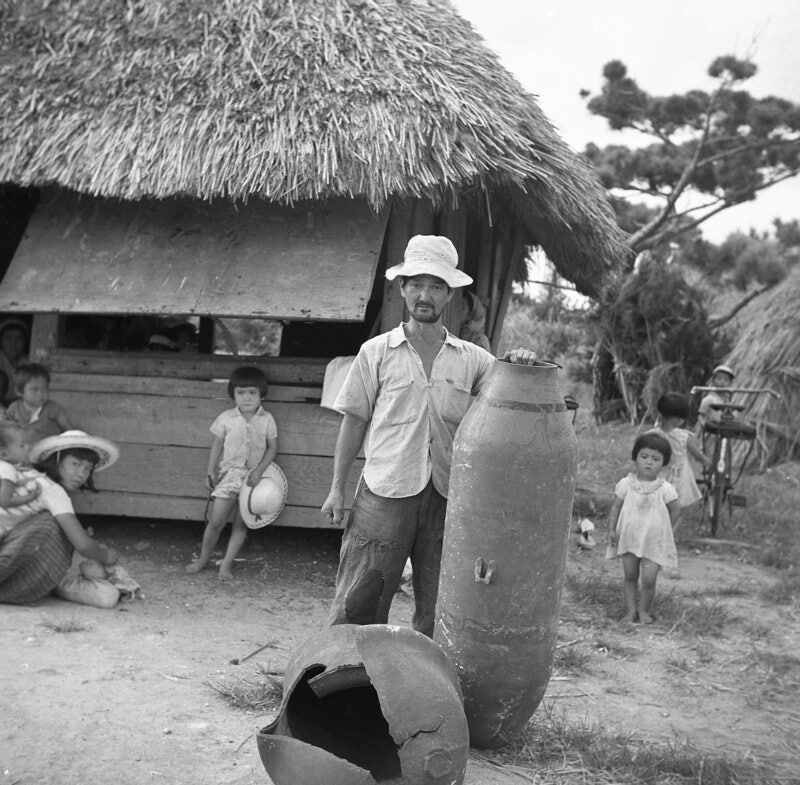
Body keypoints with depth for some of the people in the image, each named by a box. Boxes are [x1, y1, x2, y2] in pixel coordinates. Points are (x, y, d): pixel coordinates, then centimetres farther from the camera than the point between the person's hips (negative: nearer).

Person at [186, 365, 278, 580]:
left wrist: (259, 470, -10)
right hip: (229, 471, 0)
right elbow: (217, 446, 6)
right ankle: (203, 558, 17)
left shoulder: (267, 420, -3)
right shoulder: (226, 419, -2)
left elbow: (272, 447, 1)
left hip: (253, 475, 0)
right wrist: (211, 471, -1)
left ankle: (226, 565, 9)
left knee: (240, 524, 1)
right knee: (216, 521, -2)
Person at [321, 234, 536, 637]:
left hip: (446, 495, 2)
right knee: (358, 602, 3)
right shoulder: (376, 352, 3)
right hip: (385, 491, -2)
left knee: (438, 608, 12)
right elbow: (354, 422, 4)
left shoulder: (473, 359, 6)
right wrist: (337, 488, 3)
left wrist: (519, 366, -23)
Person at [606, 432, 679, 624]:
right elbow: (616, 507, 1)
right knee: (630, 576, 9)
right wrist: (611, 529, -5)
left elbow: (673, 510, 4)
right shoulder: (626, 484, -6)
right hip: (628, 539, 2)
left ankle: (644, 610, 14)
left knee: (649, 579, -6)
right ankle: (631, 610, 20)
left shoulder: (665, 489, -9)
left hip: (654, 542, -2)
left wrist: (663, 530, 4)